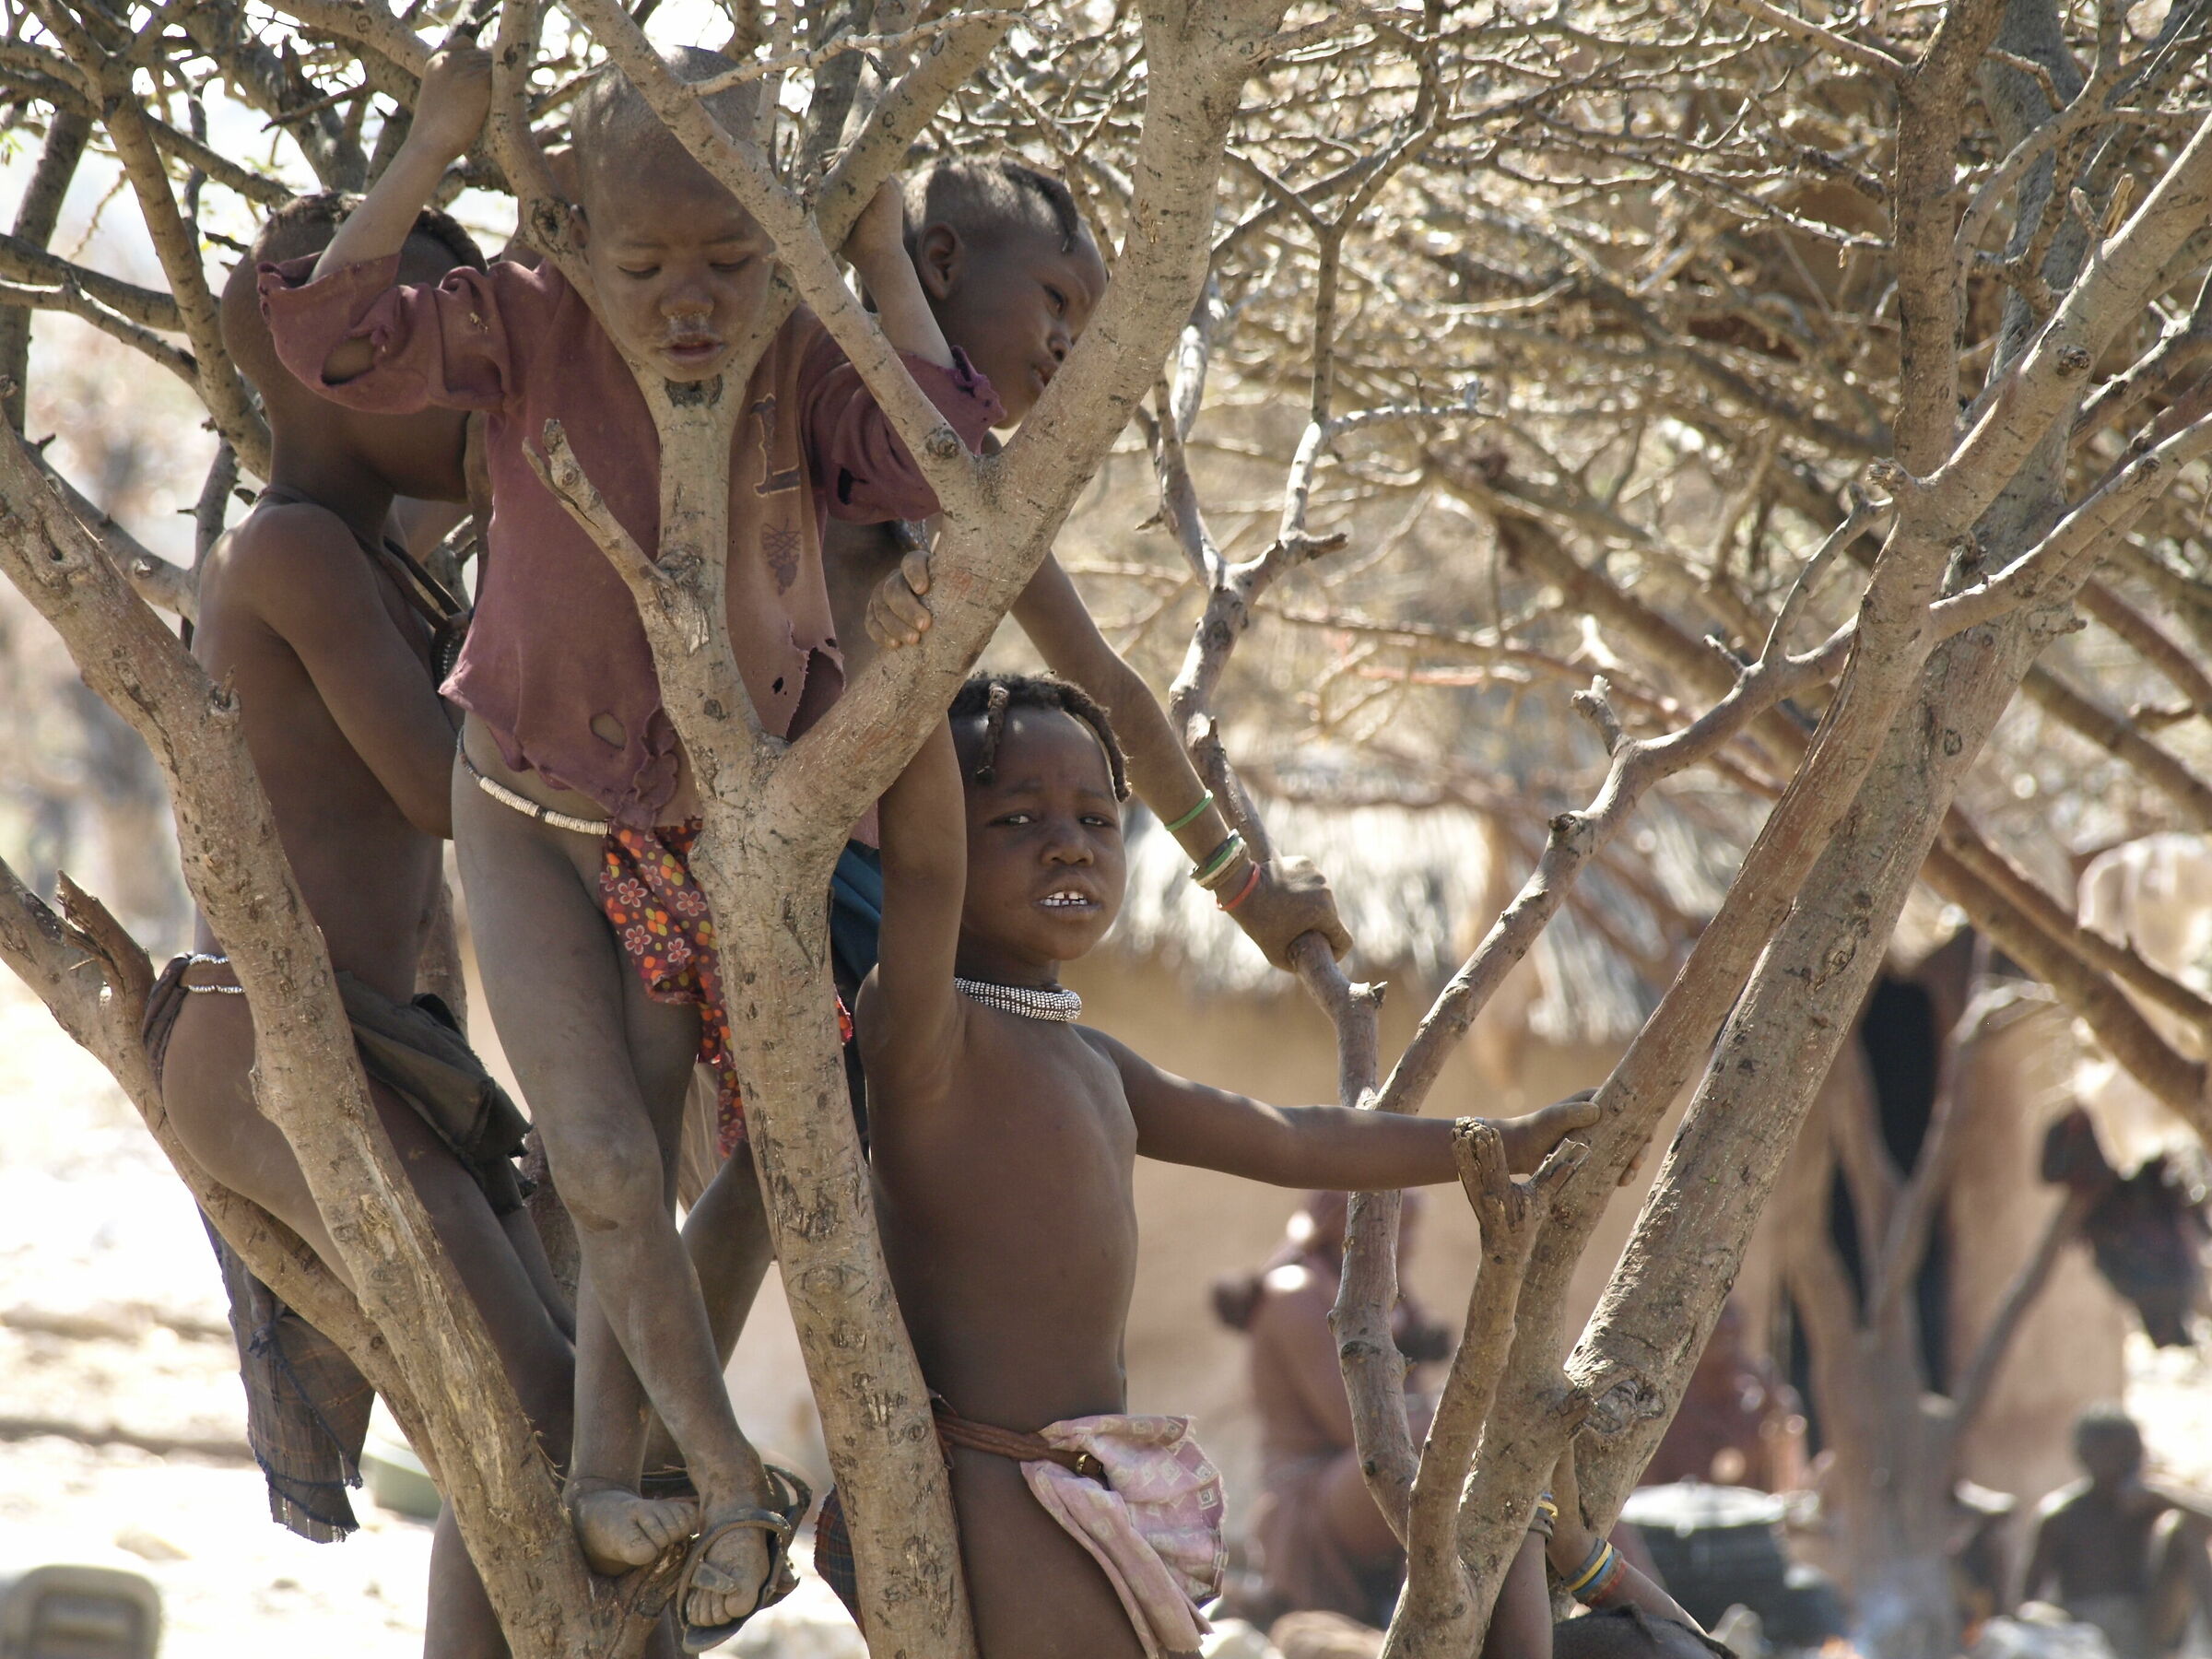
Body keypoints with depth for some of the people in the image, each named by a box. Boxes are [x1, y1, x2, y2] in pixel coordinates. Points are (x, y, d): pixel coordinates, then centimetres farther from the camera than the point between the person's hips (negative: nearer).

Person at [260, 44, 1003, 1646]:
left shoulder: (802, 367, -15)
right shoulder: (530, 335, -18)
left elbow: (945, 469, -30)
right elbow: (325, 332, -27)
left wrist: (883, 243, -25)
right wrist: (438, 141, -28)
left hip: (720, 831, 1)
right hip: (533, 821, -1)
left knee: (642, 1173, 4)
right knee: (602, 1159, -11)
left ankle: (610, 1478, 19)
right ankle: (733, 1483, 2)